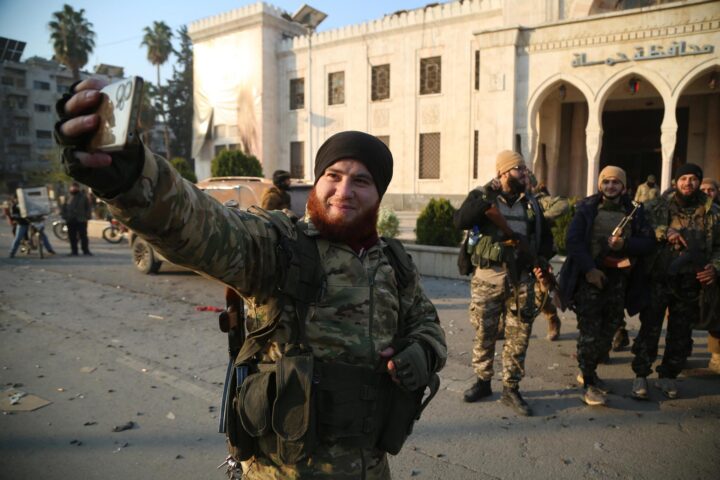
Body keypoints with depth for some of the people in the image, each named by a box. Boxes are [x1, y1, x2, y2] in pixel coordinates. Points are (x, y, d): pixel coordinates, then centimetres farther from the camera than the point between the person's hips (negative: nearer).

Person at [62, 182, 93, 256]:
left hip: (81, 220, -2)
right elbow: (64, 208, 16)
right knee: (72, 237, 3)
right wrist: (65, 217, 6)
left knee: (83, 236, -1)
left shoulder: (83, 197, 7)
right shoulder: (68, 197, 11)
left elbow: (88, 207, 6)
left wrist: (87, 217, -4)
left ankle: (86, 251, 4)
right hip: (71, 221, 2)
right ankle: (74, 251, 9)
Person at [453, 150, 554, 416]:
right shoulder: (482, 196, -2)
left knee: (518, 336, 5)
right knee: (484, 333, 8)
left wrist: (542, 261, 4)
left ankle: (511, 389, 19)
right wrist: (487, 199, -26)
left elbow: (545, 236, 21)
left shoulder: (532, 202, 12)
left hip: (522, 279, 3)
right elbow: (460, 221, -19)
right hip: (488, 277, -3)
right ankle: (482, 381, 26)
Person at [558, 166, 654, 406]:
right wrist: (589, 269, -16)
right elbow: (573, 240, -8)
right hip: (590, 276, -4)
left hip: (619, 279, 4)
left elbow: (649, 241, 3)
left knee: (608, 331, 12)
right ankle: (589, 384, 9)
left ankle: (588, 371, 32)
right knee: (589, 332, -3)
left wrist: (625, 245, -16)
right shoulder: (586, 208, 0)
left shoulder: (634, 212, 9)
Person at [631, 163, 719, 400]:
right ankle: (641, 375, 13)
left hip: (690, 285, 2)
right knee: (649, 329, 1)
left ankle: (668, 376, 27)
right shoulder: (658, 208, 1)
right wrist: (664, 232, -25)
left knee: (681, 334, 11)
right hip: (659, 280, -2)